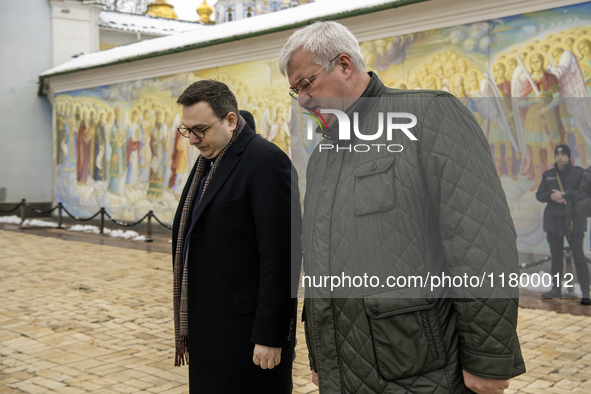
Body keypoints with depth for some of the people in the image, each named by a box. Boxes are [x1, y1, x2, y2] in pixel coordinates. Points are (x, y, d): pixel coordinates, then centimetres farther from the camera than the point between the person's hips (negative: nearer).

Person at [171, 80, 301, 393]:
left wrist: (269, 335, -20)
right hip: (208, 327, 8)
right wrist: (186, 321, 16)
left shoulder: (267, 161, -15)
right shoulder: (208, 161, 14)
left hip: (245, 329, -8)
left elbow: (280, 255, -20)